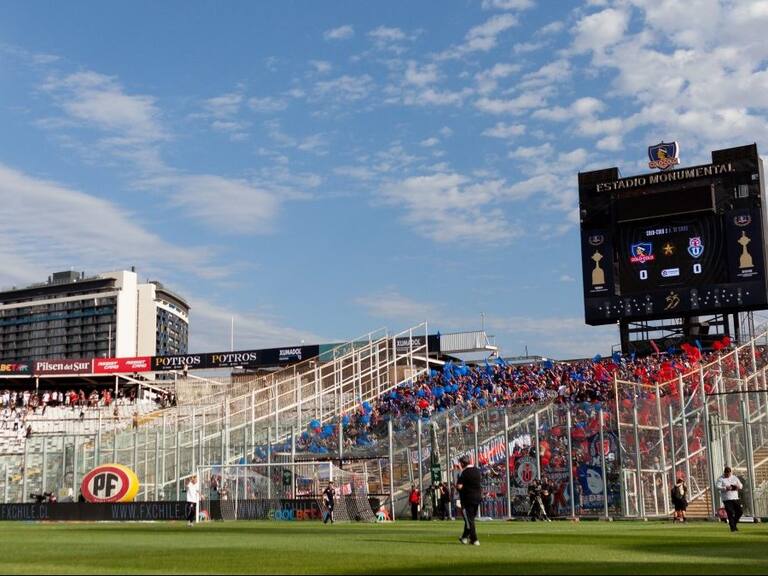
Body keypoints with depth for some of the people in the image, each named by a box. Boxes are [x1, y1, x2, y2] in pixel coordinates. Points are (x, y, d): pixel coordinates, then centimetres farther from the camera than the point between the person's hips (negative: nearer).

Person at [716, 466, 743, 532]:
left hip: (735, 498, 5)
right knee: (730, 513, -8)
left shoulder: (734, 477, 13)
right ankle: (732, 527, 0)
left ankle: (734, 523, 20)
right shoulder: (721, 479, -1)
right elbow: (718, 487, -13)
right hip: (726, 499, -5)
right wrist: (726, 488, -28)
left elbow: (741, 486, 15)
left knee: (739, 511, 0)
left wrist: (737, 487, -9)